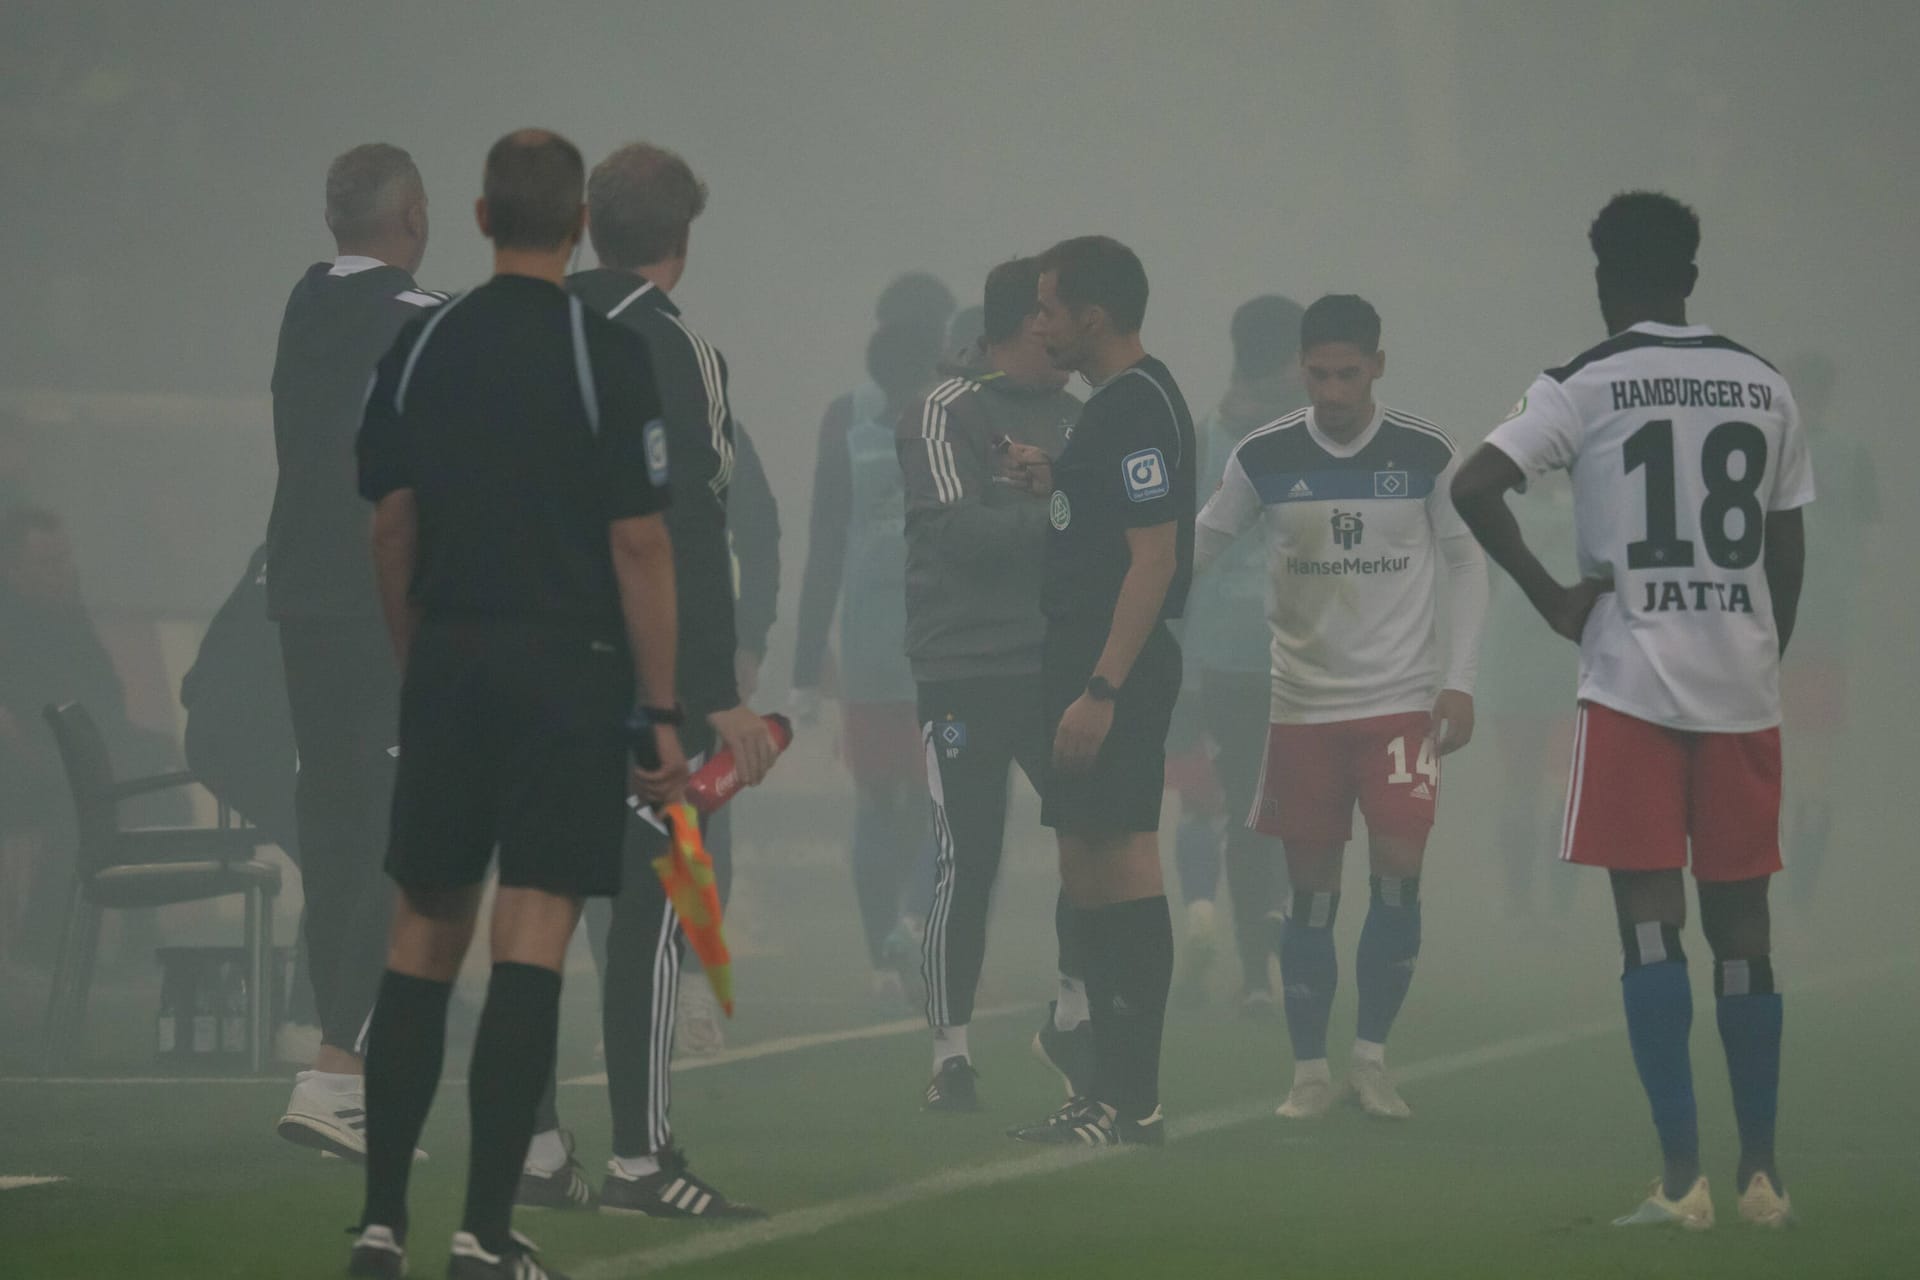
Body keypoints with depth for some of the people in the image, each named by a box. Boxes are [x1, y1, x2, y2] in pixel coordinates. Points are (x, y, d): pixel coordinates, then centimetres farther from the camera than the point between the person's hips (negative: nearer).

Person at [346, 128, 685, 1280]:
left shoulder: (421, 349, 5)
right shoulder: (606, 355, -8)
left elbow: (392, 529, 9)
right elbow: (640, 546, -10)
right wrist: (661, 715, -5)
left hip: (447, 665, 4)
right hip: (569, 667, -4)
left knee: (424, 934, 10)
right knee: (532, 944, -4)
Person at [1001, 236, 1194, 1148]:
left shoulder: (1139, 408, -15)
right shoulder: (1112, 404, 17)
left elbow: (1154, 558, -21)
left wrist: (1101, 689, -24)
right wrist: (1052, 483, 11)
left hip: (1118, 662, -11)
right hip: (1081, 657, 11)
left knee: (1121, 863, -10)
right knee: (1085, 870, 13)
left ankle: (1133, 1101, -9)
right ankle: (1112, 1088, 19)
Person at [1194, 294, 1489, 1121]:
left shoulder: (1425, 454, -4)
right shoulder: (1263, 459, -2)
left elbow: (1465, 564, 5)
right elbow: (1198, 542, 9)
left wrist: (1458, 681, -1)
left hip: (1401, 698, -1)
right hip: (1301, 702, 1)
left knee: (1399, 866, -13)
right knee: (1311, 886, 2)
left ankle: (1372, 1058, 1)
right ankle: (1309, 1071, 12)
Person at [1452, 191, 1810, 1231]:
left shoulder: (1585, 386, -3)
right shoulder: (1764, 390, 8)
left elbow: (1474, 489, -15)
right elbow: (1788, 549, 11)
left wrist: (1550, 598, -4)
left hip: (1633, 686, -3)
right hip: (1743, 687, 3)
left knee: (1652, 926, -2)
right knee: (1741, 923, 10)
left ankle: (1681, 1178, -8)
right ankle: (1761, 1172, 12)